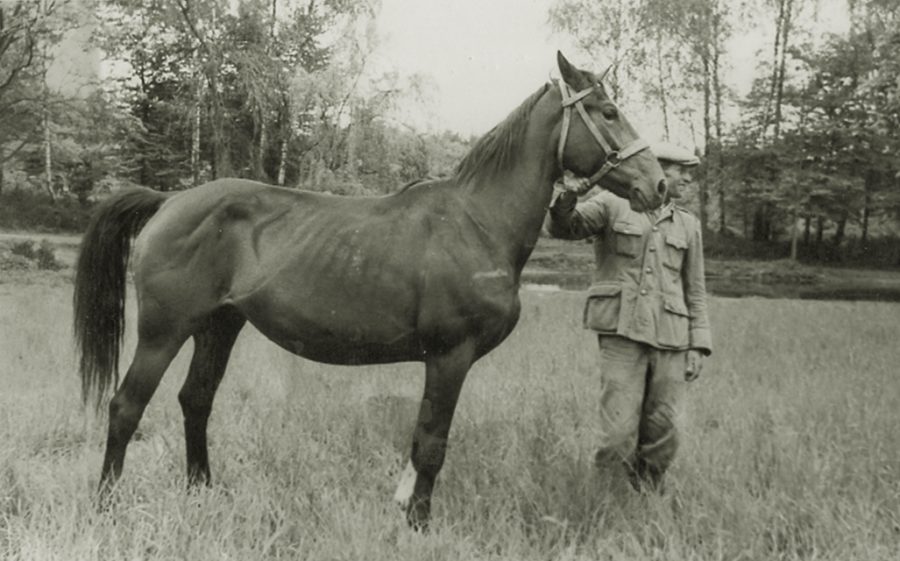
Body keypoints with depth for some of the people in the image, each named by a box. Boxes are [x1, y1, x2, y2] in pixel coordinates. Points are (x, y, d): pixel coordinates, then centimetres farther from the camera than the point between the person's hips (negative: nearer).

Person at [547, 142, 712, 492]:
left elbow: (695, 292, 16)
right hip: (622, 334, -4)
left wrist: (698, 346, 6)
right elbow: (563, 228, -4)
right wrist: (566, 199, -27)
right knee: (618, 440, -10)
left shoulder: (688, 226, 16)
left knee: (661, 439, 4)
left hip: (670, 340, 4)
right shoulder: (612, 205, 7)